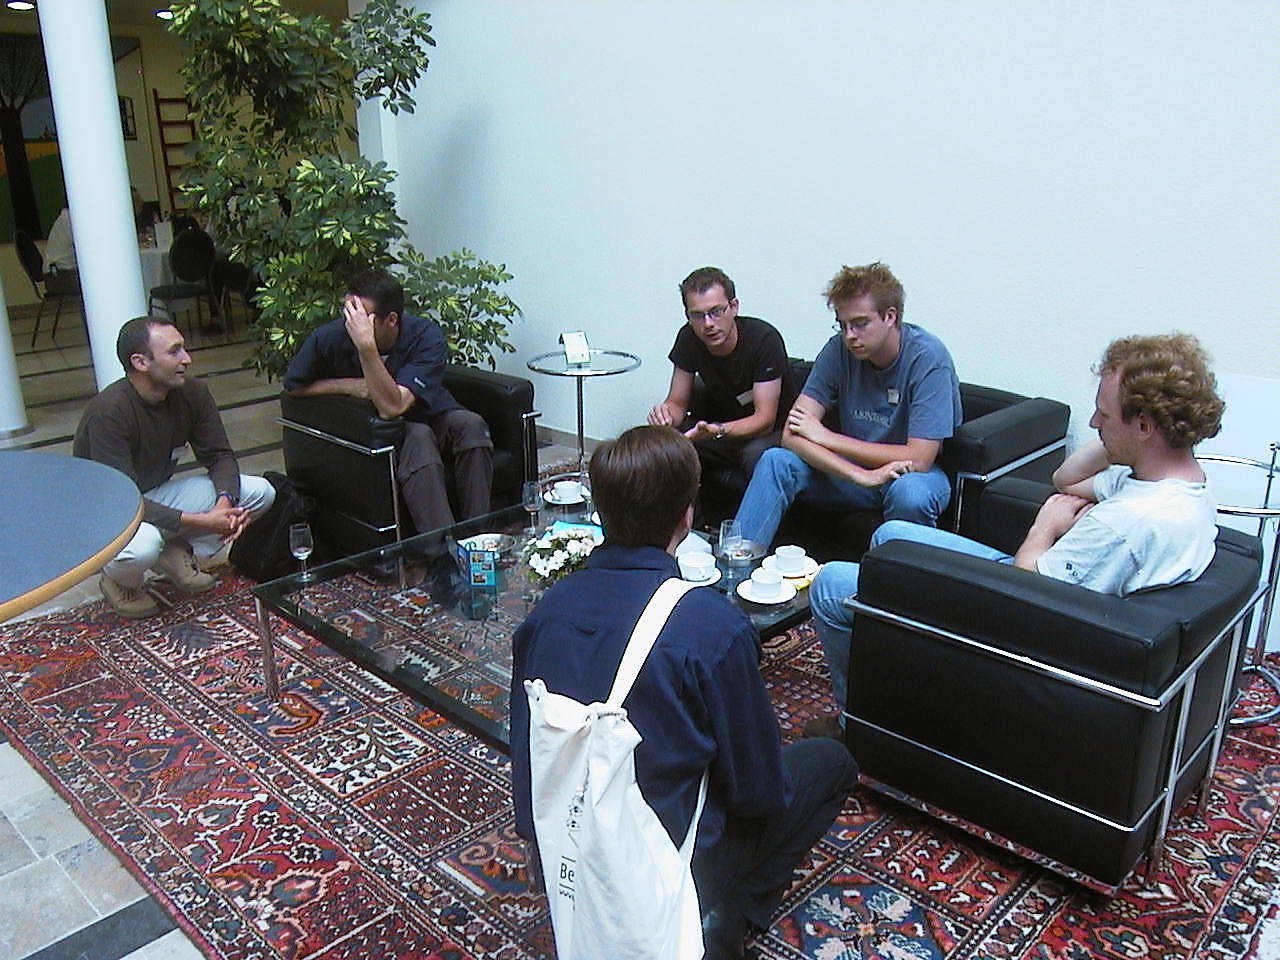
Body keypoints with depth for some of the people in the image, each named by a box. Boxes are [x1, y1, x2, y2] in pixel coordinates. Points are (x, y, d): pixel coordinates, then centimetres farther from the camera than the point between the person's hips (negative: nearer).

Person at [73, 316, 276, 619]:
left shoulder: (192, 392, -10)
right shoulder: (109, 412, -28)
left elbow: (219, 456, -3)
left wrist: (226, 501, -25)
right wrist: (197, 521, -35)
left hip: (159, 495, 6)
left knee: (260, 492, -10)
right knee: (142, 546, -41)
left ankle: (177, 553, 4)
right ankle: (119, 580, -2)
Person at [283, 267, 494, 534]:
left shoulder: (426, 336, -23)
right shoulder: (329, 338, -19)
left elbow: (392, 407, -34)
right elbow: (293, 385, 0)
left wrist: (366, 346, -43)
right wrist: (349, 386, -16)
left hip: (431, 417, 1)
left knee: (471, 424, -30)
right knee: (418, 438, -33)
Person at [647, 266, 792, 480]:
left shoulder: (764, 339, -21)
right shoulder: (689, 339, -8)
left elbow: (765, 419, -24)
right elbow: (677, 403, -2)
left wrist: (718, 430, -42)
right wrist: (667, 415, -27)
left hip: (767, 432, -4)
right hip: (715, 424, 4)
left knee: (758, 454, -38)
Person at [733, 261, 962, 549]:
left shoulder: (928, 357, -20)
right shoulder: (839, 349, -10)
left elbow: (918, 459, -25)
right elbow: (792, 435, -17)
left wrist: (826, 437, -18)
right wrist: (861, 476, -32)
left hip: (915, 473, -3)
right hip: (853, 465, 3)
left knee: (910, 492, -38)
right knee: (776, 461, -20)